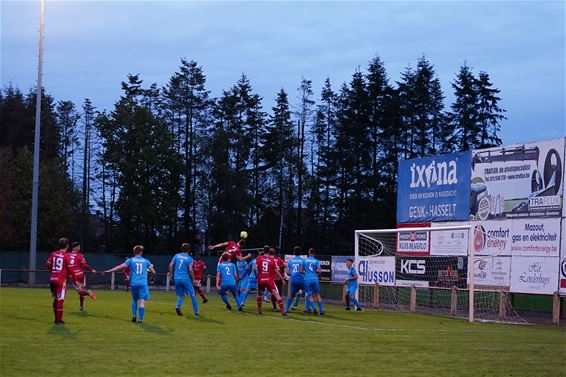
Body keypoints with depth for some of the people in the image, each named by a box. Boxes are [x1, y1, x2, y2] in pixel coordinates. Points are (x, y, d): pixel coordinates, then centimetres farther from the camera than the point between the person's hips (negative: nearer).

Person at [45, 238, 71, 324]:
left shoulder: (53, 254, 7)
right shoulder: (66, 256, -7)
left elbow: (47, 264, 1)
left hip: (52, 279, 5)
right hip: (61, 280, -5)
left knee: (56, 299, 16)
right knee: (60, 299, -2)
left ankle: (57, 319, 23)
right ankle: (59, 320, -3)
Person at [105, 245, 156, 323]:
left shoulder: (130, 260, 6)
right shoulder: (145, 261, 9)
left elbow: (120, 267, 1)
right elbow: (153, 271, 13)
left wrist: (108, 271, 5)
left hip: (133, 284, 1)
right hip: (143, 284, -1)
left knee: (134, 299, 21)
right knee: (142, 301, -5)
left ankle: (133, 315, 9)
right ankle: (140, 319, -16)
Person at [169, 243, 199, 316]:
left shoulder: (177, 256, 7)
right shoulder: (189, 258, -4)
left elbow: (170, 265, 1)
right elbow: (190, 270, -12)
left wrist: (171, 274, 12)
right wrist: (193, 279, -1)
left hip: (176, 279, 4)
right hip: (185, 279, -4)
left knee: (181, 295, 16)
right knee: (192, 295, 10)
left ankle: (178, 306, -12)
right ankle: (196, 312, 9)